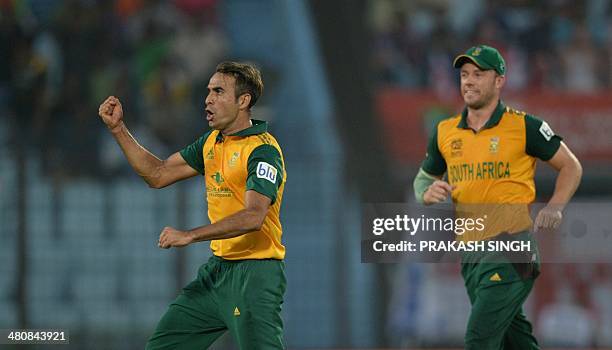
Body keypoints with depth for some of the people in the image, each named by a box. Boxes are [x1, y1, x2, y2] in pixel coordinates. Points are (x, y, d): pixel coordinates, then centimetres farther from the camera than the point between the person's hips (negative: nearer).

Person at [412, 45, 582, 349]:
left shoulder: (524, 127, -4)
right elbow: (424, 177, 23)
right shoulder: (445, 132, 9)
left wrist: (555, 207, -8)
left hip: (512, 250, -6)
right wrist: (428, 193, -1)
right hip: (470, 252, 6)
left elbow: (571, 166, 7)